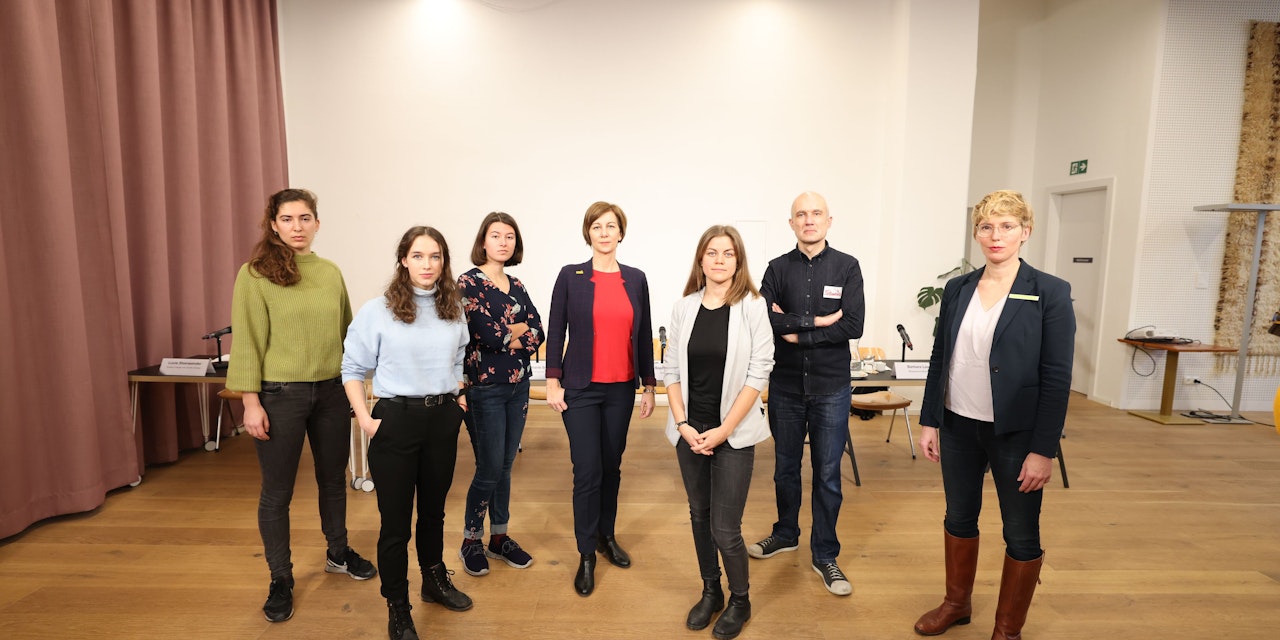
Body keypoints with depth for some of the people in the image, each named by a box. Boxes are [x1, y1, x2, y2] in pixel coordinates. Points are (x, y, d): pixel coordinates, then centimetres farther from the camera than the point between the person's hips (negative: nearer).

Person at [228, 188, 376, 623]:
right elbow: (247, 342, -8)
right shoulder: (255, 274, -7)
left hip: (331, 392, 4)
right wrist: (251, 402, -11)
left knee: (333, 479, 17)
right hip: (280, 395, -4)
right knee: (277, 491, 9)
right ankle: (280, 580, 26)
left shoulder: (331, 272, 5)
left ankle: (338, 553, 38)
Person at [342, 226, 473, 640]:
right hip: (396, 419, -3)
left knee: (433, 509, 20)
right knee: (395, 519, 5)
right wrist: (364, 418, -11)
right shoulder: (377, 311, -8)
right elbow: (353, 368, -4)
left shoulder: (454, 310, 4)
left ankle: (435, 581, 41)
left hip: (443, 419, 4)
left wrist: (459, 396, 8)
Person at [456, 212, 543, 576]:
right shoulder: (468, 283, -8)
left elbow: (537, 334, 1)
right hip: (485, 388, -6)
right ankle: (471, 542, 21)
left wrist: (505, 337, -14)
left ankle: (499, 538, 28)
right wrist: (519, 331, -3)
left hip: (518, 386, 6)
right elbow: (486, 334, -19)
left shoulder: (516, 285, 11)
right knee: (489, 470, 0)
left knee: (505, 466, 14)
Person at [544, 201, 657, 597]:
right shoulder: (570, 276, -1)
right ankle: (586, 556, 14)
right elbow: (555, 331, -1)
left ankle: (607, 536, 33)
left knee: (612, 465, 13)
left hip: (622, 389, 3)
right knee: (587, 471, -2)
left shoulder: (636, 279, 5)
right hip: (581, 388, -3)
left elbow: (644, 336, 8)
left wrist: (649, 385, 8)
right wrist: (553, 382, -6)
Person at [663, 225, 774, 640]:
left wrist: (723, 430, -12)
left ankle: (740, 601, 27)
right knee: (699, 516, 16)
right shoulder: (685, 307, 2)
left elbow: (758, 373, -10)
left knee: (725, 529, -1)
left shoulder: (752, 307, -7)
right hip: (689, 430, 4)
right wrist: (683, 424, -6)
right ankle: (711, 592, 37)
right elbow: (672, 369, 4)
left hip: (733, 433, -3)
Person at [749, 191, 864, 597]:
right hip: (785, 385, 2)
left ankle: (824, 555, 24)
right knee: (786, 467, 17)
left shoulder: (847, 267, -2)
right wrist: (816, 321, -17)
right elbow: (765, 320, -14)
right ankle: (786, 535, 38)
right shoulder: (778, 268, 1)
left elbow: (853, 326, -14)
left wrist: (795, 331, -14)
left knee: (827, 475, 7)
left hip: (831, 388, -1)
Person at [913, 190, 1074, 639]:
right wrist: (929, 421, 6)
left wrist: (1043, 449, -13)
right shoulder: (957, 289, 3)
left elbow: (1057, 378, -10)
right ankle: (957, 604, 38)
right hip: (958, 428, 4)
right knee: (959, 518, 17)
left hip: (1015, 434, -3)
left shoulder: (1050, 293, -8)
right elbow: (939, 360, 7)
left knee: (1021, 534, 10)